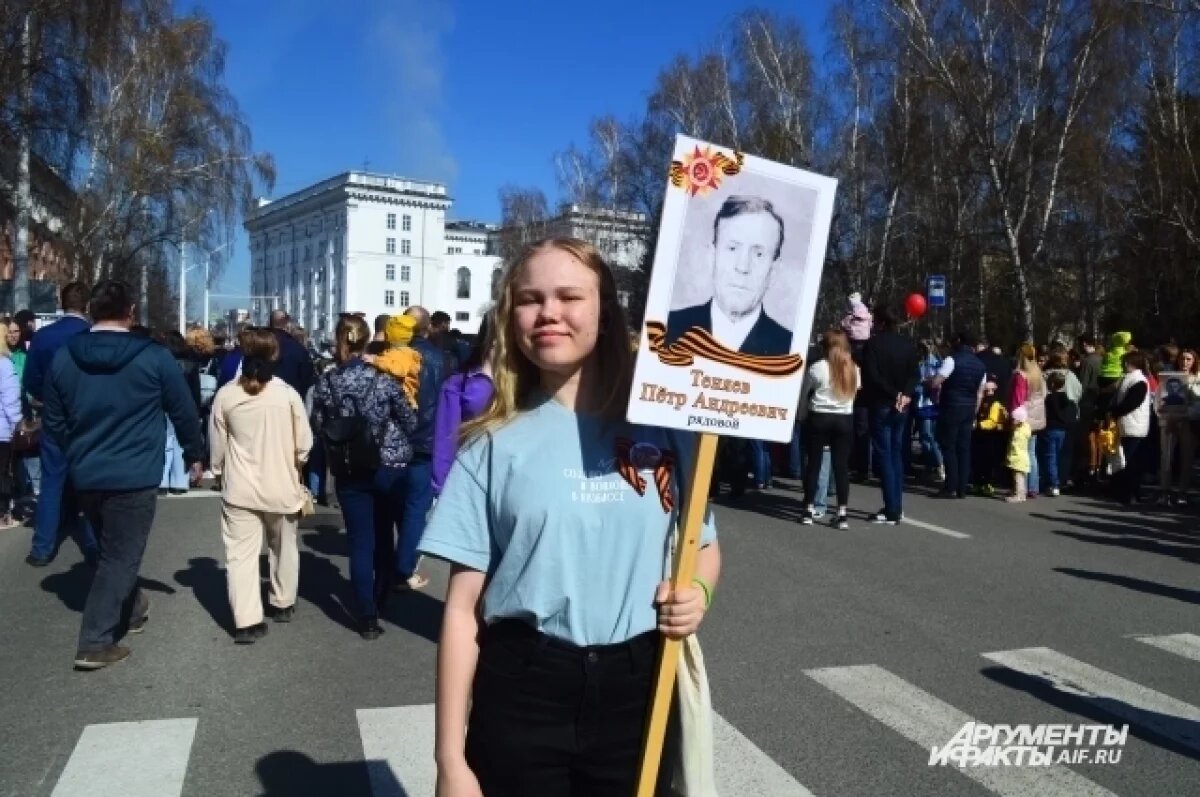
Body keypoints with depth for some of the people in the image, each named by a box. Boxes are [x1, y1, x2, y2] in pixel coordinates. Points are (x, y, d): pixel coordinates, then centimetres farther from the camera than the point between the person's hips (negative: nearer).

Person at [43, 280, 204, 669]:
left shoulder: (63, 357, 3)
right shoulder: (154, 357, -10)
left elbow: (54, 422, 10)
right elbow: (184, 411, -4)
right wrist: (195, 455, 11)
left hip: (86, 476, 5)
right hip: (134, 476, -5)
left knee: (112, 549, 23)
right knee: (121, 556, 2)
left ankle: (129, 610, 41)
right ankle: (95, 643, 0)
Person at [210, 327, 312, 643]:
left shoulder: (225, 395, -8)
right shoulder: (288, 394, -11)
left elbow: (217, 444, 2)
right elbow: (304, 443, -4)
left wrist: (219, 473, 20)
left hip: (240, 488, 0)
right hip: (281, 486, 1)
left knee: (241, 553, 3)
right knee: (284, 548, 20)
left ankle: (247, 621, -2)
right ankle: (283, 604, 34)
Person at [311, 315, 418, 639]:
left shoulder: (326, 382, -5)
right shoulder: (385, 378, -11)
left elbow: (318, 427, 2)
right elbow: (410, 421, -5)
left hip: (350, 473, 1)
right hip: (390, 468, -1)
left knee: (360, 543, 6)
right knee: (383, 536, 18)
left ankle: (368, 617, 8)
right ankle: (380, 599, 32)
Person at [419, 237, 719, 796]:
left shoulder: (661, 428, -1)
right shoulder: (495, 445, -3)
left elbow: (704, 545, 14)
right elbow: (462, 607, -3)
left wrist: (698, 590, -9)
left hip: (638, 689, 1)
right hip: (521, 694, -1)